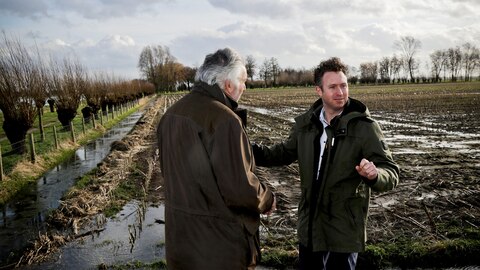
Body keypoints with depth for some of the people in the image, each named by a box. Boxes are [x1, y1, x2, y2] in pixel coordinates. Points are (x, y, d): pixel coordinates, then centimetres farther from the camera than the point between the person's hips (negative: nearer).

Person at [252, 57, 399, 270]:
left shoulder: (364, 126, -15)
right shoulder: (306, 122, 0)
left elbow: (391, 174, -16)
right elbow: (286, 152, 14)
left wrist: (374, 175, -40)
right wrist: (252, 151, -2)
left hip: (344, 229, -5)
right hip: (309, 224, 5)